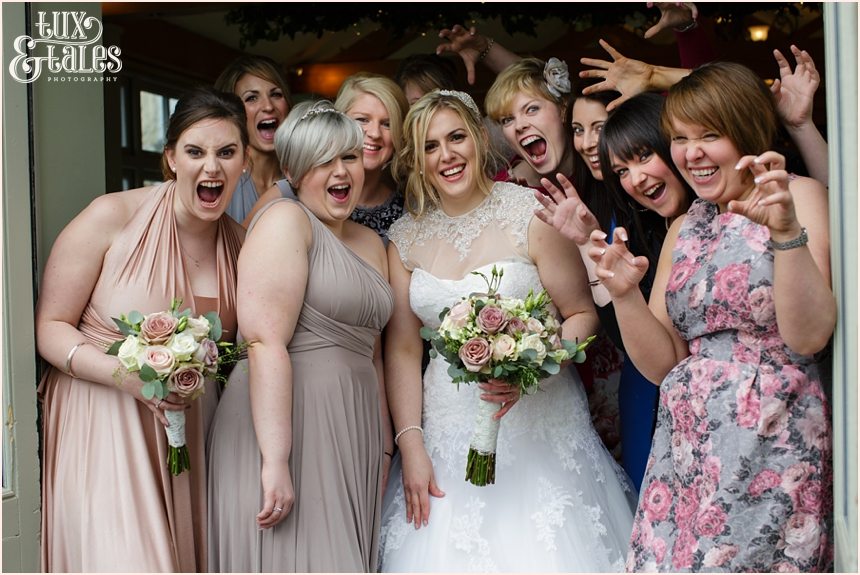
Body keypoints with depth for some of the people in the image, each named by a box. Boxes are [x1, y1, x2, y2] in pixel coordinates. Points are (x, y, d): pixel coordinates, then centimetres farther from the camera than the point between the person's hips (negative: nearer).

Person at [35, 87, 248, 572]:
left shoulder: (242, 244, 3)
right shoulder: (112, 217, -11)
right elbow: (49, 326, -9)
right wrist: (127, 375, -23)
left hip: (189, 435, 5)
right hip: (102, 427, -4)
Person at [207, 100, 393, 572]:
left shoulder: (371, 243, 16)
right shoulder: (285, 221, -8)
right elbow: (265, 342, -19)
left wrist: (384, 449, 19)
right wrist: (275, 461, -26)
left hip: (352, 433, 8)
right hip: (286, 423, -7)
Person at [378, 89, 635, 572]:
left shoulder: (531, 212, -8)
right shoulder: (406, 237, 3)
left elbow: (583, 315, -5)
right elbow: (403, 348, 4)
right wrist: (411, 444, -3)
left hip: (537, 423, -3)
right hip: (448, 431, 3)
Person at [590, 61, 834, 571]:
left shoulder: (799, 197, -3)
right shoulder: (685, 229, 13)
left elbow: (809, 336, -15)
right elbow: (663, 365, 9)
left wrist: (787, 231, -26)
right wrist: (624, 295, -7)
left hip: (771, 447, -5)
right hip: (686, 446, 5)